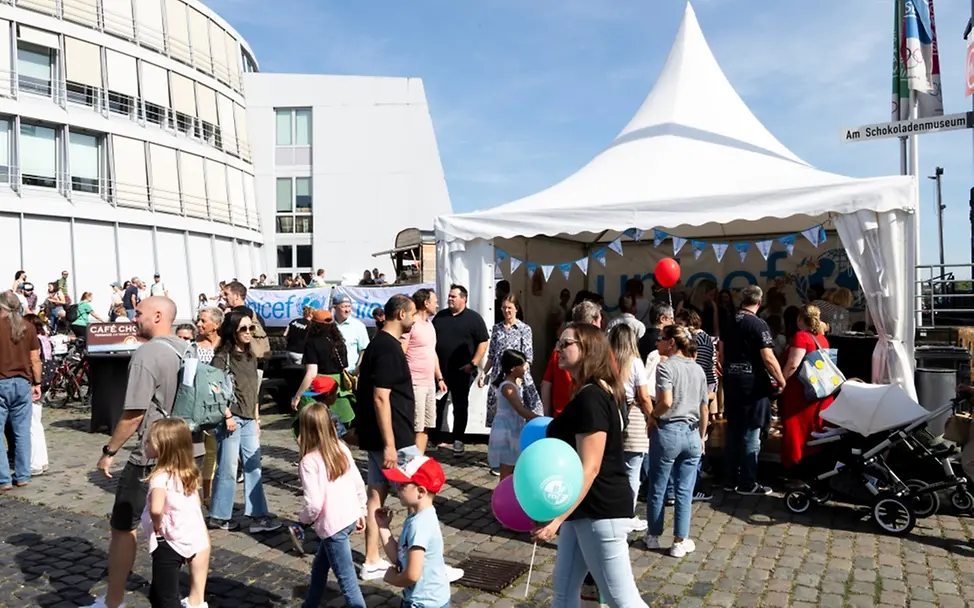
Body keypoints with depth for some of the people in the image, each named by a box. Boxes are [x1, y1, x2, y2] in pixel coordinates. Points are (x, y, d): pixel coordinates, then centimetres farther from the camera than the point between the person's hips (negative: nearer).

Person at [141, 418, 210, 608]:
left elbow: (156, 509, -38)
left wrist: (157, 526, -18)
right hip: (192, 539, 8)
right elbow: (196, 505, 10)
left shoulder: (161, 476, -22)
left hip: (169, 542, -8)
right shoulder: (187, 473, 4)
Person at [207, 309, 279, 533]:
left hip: (248, 420, 7)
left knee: (253, 467, 6)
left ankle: (257, 515, 9)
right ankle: (219, 516, 15)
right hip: (230, 419, -7)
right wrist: (227, 416, -18)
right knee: (228, 469, 1)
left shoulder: (251, 357, 14)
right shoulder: (222, 357, -8)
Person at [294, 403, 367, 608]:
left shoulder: (309, 461, -17)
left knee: (347, 579, 1)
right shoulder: (342, 448, 2)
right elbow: (359, 484, 7)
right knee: (319, 566, 27)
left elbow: (314, 504, -21)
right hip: (350, 518, 8)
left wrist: (303, 519, -1)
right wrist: (361, 511, 18)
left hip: (332, 524, -8)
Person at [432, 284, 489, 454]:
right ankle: (435, 439, 18)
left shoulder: (473, 318, -2)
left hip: (461, 372, -4)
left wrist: (473, 364, -13)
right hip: (438, 370, 4)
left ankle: (458, 441, 13)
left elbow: (483, 342, -6)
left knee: (460, 407, 4)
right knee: (436, 405, 8)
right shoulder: (440, 316, 10)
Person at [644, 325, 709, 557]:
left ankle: (653, 536, 24)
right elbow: (705, 409, 13)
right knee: (684, 491, 9)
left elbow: (666, 401, -22)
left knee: (657, 488, 10)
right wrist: (701, 438, 22)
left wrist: (652, 416, -4)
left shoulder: (665, 366, -9)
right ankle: (680, 542, 14)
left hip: (667, 432, -5)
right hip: (692, 434, 5)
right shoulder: (698, 369, 10)